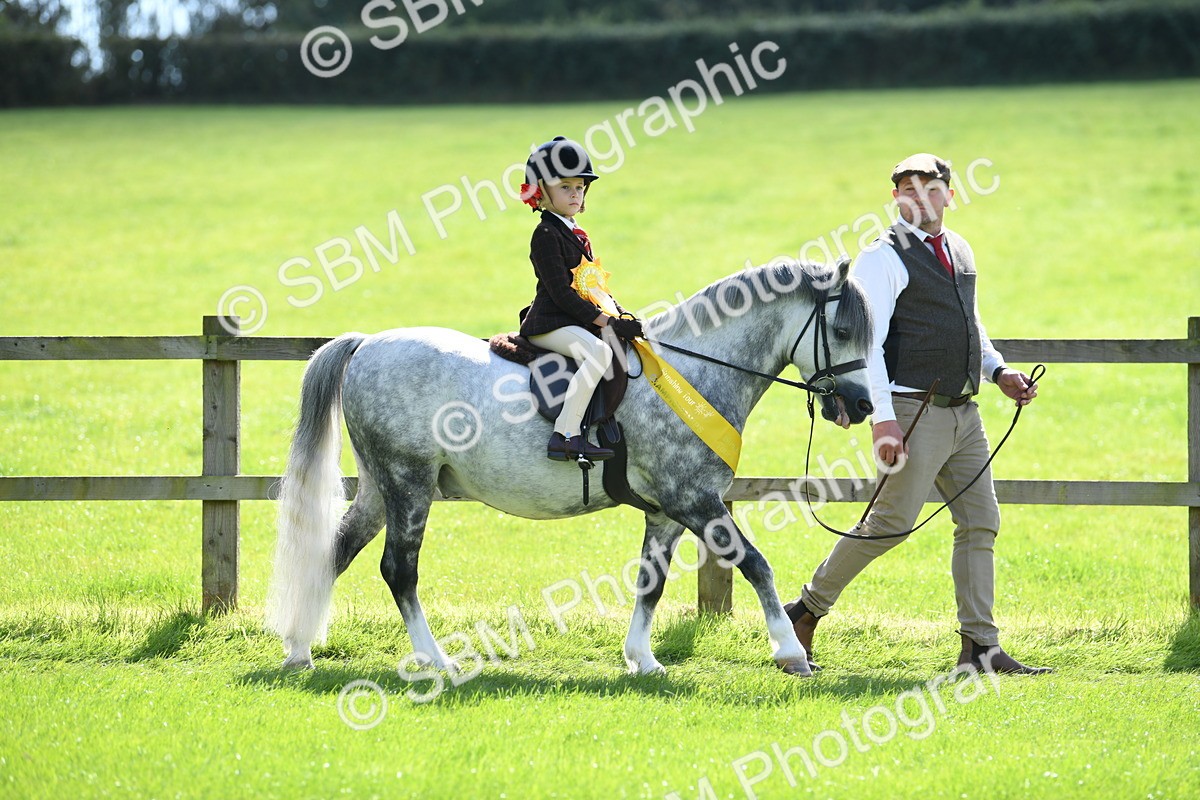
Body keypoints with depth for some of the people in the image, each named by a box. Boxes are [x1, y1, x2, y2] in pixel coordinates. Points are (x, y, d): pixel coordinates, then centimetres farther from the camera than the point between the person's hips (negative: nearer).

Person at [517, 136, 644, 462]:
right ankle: (565, 435, -37)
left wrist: (621, 313, 8)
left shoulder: (576, 234, 19)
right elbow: (561, 291, -18)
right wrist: (604, 320, -20)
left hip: (578, 321, 10)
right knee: (599, 350, -31)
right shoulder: (546, 234, -10)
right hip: (550, 324, -10)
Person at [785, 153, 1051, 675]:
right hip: (915, 412, -8)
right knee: (893, 522, -8)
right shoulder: (886, 258, -9)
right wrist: (883, 417, -23)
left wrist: (997, 370, 11)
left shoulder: (959, 251, 15)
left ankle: (980, 648, 6)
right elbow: (868, 343, -15)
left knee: (980, 523, 3)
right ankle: (808, 608, 7)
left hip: (963, 412, 8)